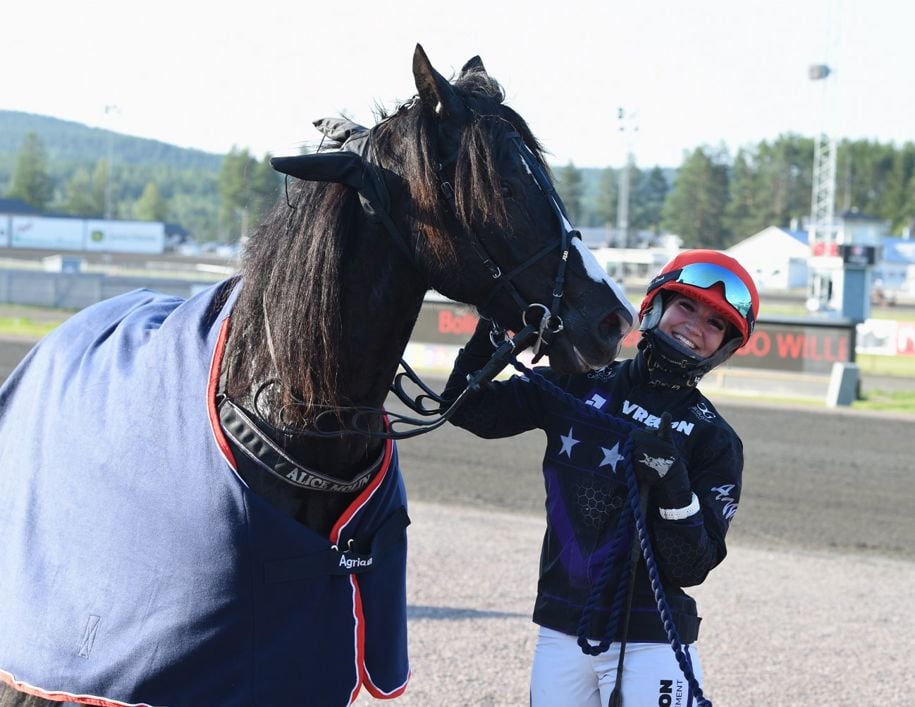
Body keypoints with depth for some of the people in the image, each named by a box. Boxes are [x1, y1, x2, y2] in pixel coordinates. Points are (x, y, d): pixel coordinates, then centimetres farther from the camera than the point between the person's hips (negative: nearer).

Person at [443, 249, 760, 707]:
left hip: (650, 644, -2)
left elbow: (691, 569, -8)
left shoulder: (715, 441, -3)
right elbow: (468, 409, 3)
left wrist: (673, 489, -23)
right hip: (560, 634, 3)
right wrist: (494, 326, -7)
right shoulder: (577, 386, 4)